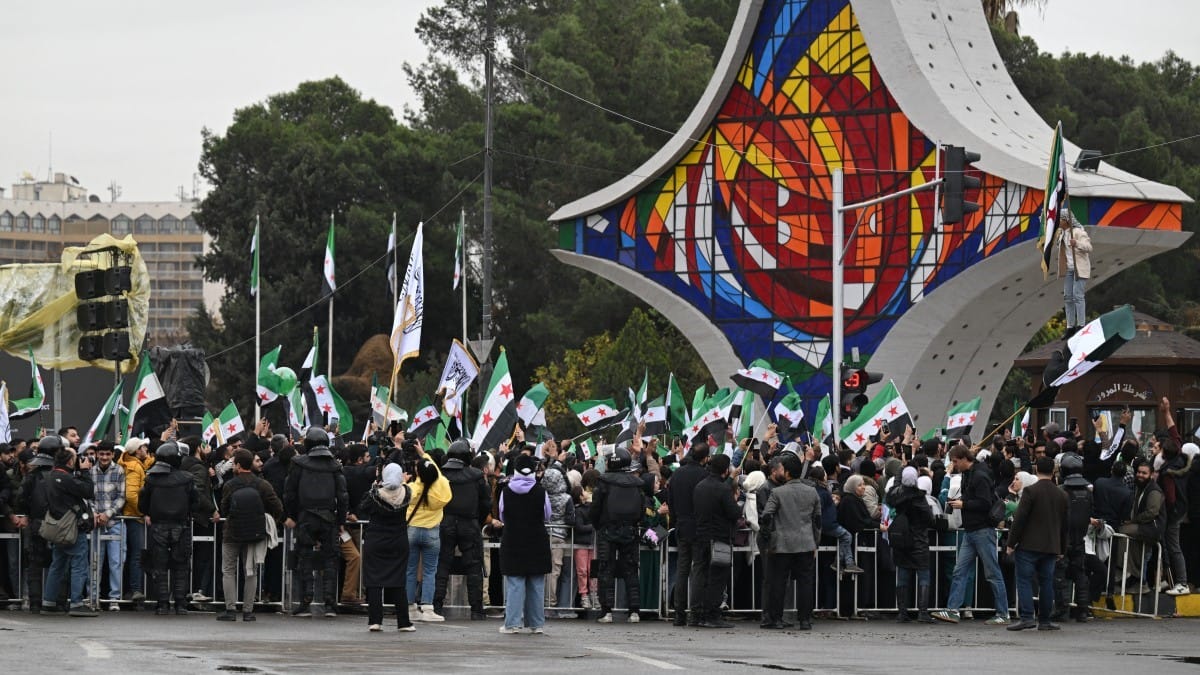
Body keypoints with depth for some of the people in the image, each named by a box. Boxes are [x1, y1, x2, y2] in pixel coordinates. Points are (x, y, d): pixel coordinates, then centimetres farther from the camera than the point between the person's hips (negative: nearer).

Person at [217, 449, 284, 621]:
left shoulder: (229, 485, -11)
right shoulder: (262, 485, -7)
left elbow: (224, 509, 0)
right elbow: (278, 508, -8)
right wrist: (272, 522, 11)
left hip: (232, 534, -2)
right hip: (255, 534, 2)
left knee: (228, 571, 9)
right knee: (251, 572, 11)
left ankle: (230, 609, 0)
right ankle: (248, 610, 9)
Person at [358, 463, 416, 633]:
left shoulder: (376, 493, -15)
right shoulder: (406, 493, -9)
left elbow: (361, 510, -2)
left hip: (375, 542, -2)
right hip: (399, 542, 2)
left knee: (374, 582, 2)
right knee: (399, 583, 8)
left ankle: (375, 621, -6)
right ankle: (403, 622, 8)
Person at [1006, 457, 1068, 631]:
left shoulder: (1031, 491, -10)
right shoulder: (1062, 495, 8)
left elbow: (1019, 519, -13)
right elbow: (1064, 525, 14)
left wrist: (1011, 543, -6)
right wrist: (1062, 549, 23)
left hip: (1029, 545, -5)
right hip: (1051, 547, 5)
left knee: (1024, 580, -3)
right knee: (1046, 582, 9)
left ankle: (1027, 617, -14)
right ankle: (1045, 620, 9)